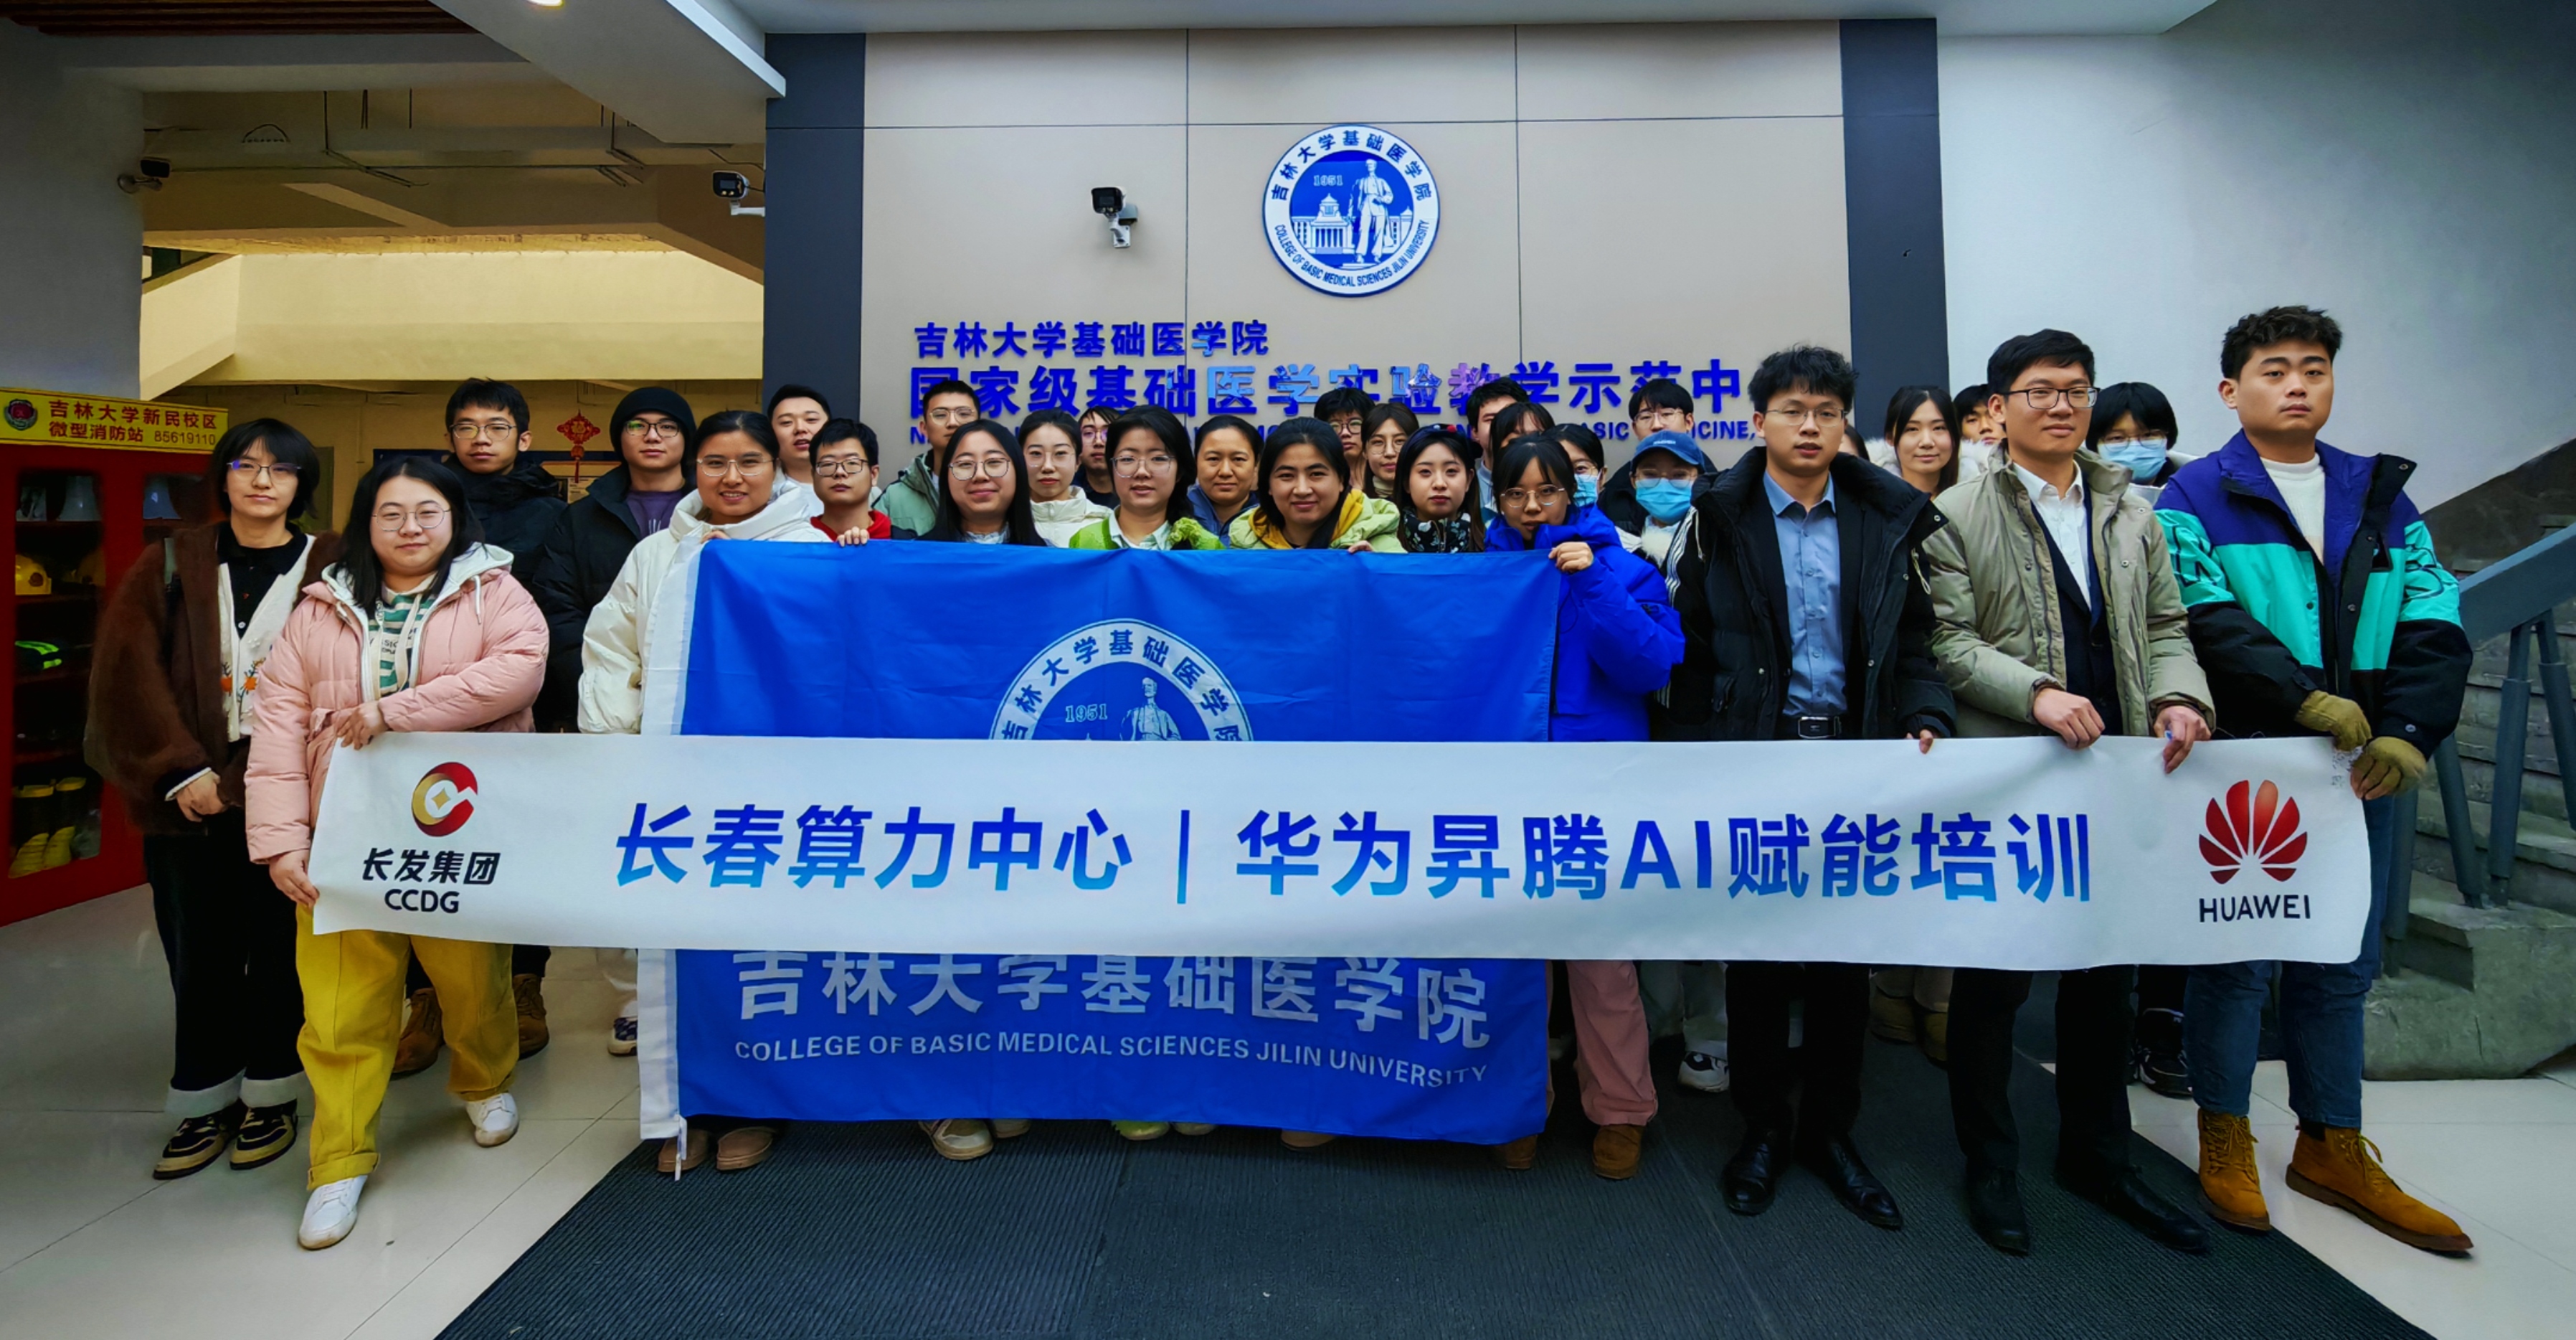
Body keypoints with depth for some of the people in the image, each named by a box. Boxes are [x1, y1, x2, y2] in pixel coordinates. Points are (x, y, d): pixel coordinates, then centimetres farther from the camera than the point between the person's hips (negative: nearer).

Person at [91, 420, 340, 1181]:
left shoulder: (329, 570, 0)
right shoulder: (174, 565, 6)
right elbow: (127, 668, 0)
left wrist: (242, 781, -9)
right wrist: (179, 771, -9)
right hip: (186, 796, 2)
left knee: (277, 946, 6)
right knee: (199, 954, 8)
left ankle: (270, 1096, 21)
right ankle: (207, 1104, 23)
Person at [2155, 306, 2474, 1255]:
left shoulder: (2381, 495, 12)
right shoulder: (2195, 499, -2)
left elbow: (2435, 626, 3)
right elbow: (2205, 617, -15)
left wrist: (2408, 732, -12)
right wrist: (2307, 699, -25)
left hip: (2364, 770, 5)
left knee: (2340, 961, 14)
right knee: (2235, 955, 4)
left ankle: (2332, 1150, 28)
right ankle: (2225, 1141, 19)